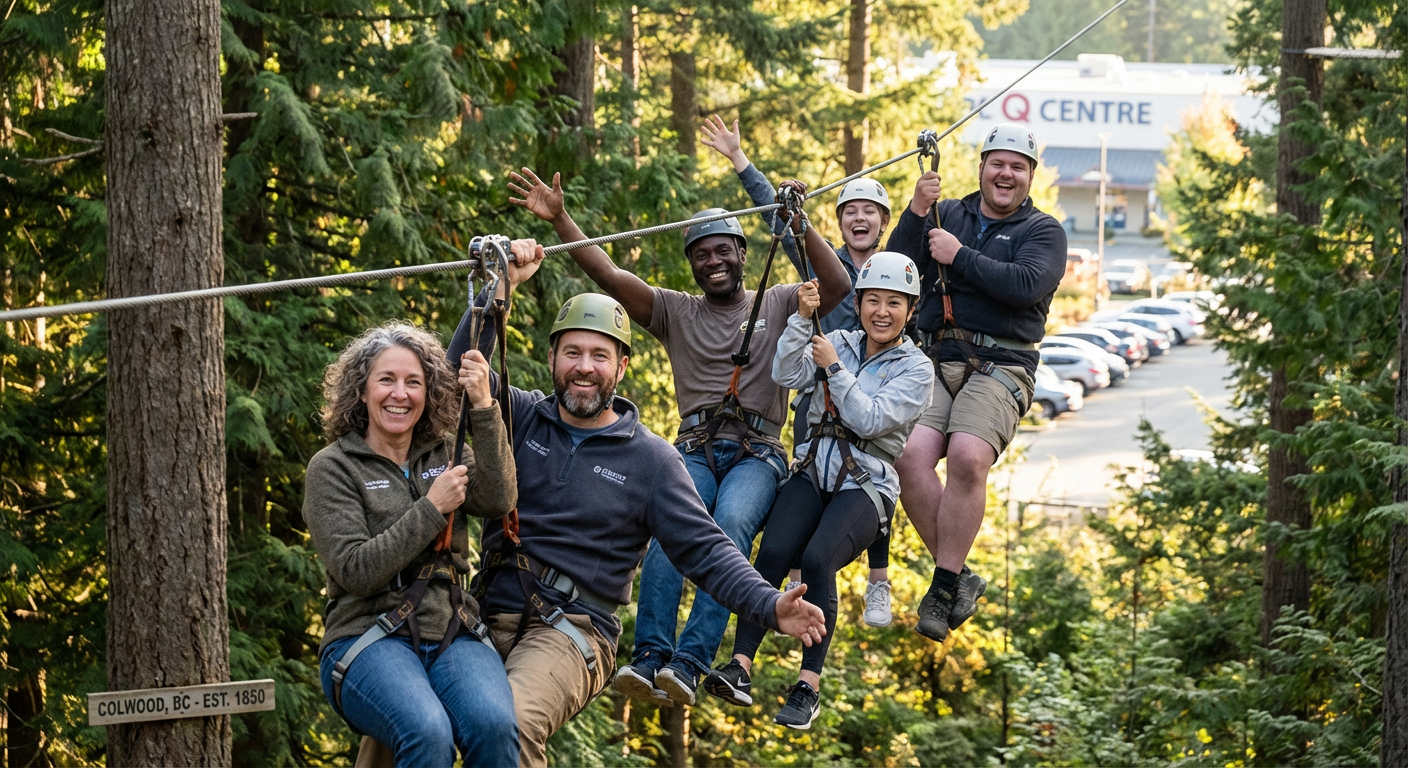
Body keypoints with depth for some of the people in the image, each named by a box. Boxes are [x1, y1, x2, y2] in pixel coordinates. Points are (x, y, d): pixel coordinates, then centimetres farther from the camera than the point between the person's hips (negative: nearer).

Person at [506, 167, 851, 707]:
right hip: (696, 447, 2)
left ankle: (691, 662, -45)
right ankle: (649, 657, -41)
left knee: (732, 521, -33)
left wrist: (801, 227, -16)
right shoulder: (676, 311, 19)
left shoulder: (777, 305, 14)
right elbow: (608, 275, 7)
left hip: (757, 452, -2)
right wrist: (559, 221, -5)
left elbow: (838, 287, -4)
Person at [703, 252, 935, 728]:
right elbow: (786, 374, -1)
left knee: (817, 560, -30)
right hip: (813, 473, 3)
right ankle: (740, 668, -31)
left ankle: (808, 688, -29)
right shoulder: (841, 343, 14)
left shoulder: (916, 369, 3)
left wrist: (835, 368, -10)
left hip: (867, 484, -3)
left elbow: (869, 420, -10)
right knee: (773, 552, -25)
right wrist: (802, 318, -11)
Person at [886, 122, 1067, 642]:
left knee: (967, 458, -28)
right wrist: (916, 213, -6)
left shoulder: (1043, 232, 11)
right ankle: (960, 576, -9)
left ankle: (944, 588, -19)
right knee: (910, 457, -22)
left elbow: (1027, 285, -9)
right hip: (934, 362, 3)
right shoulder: (947, 215, 20)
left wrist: (959, 257, -8)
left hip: (999, 367, -3)